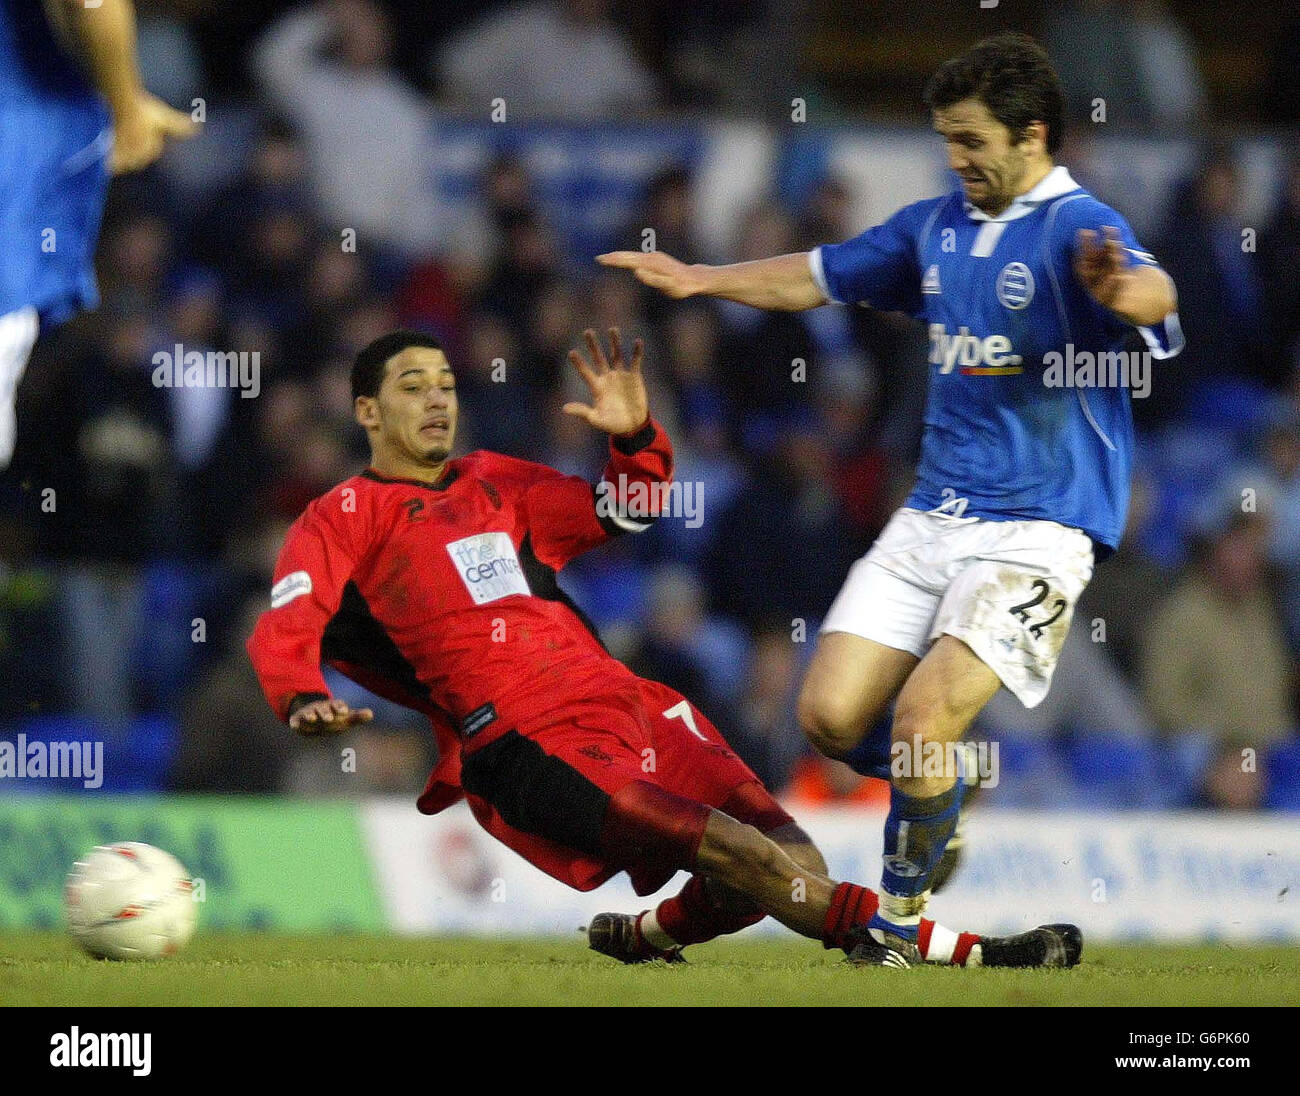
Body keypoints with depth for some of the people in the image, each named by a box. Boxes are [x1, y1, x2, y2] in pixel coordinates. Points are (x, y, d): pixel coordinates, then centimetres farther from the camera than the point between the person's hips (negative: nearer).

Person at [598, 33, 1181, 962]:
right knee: (831, 717, -5)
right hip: (932, 517, 7)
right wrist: (703, 279, 23)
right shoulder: (937, 227, 11)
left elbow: (1151, 293, -36)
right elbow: (823, 277, 27)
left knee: (922, 720, -20)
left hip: (1036, 528, -7)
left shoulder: (1078, 231, -13)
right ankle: (940, 792, 27)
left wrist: (1125, 286, -59)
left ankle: (902, 907, 5)